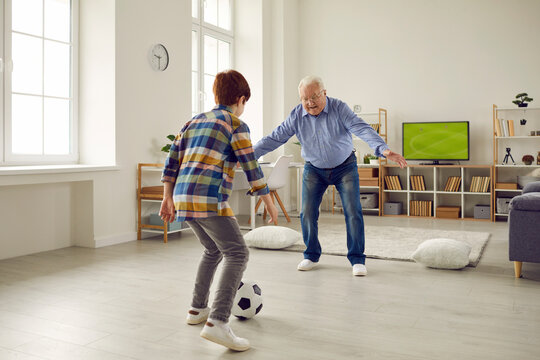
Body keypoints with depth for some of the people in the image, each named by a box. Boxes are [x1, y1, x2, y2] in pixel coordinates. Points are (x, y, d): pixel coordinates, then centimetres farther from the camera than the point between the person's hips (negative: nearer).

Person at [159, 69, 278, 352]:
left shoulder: (194, 121, 20)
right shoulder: (236, 125, 0)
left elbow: (172, 160, 17)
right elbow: (251, 168, -4)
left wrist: (168, 199, 20)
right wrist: (269, 203, 4)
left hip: (183, 198, 8)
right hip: (209, 200, -8)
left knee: (214, 250, 25)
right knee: (237, 254, -7)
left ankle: (197, 309, 32)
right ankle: (217, 322, -20)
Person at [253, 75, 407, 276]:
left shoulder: (339, 108, -20)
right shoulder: (296, 116, -12)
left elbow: (363, 129, -30)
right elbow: (275, 138, -12)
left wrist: (384, 150, -45)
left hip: (345, 167, -2)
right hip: (314, 169, 2)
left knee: (353, 212, -9)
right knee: (307, 213, -4)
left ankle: (357, 260, 4)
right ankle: (311, 256, 16)